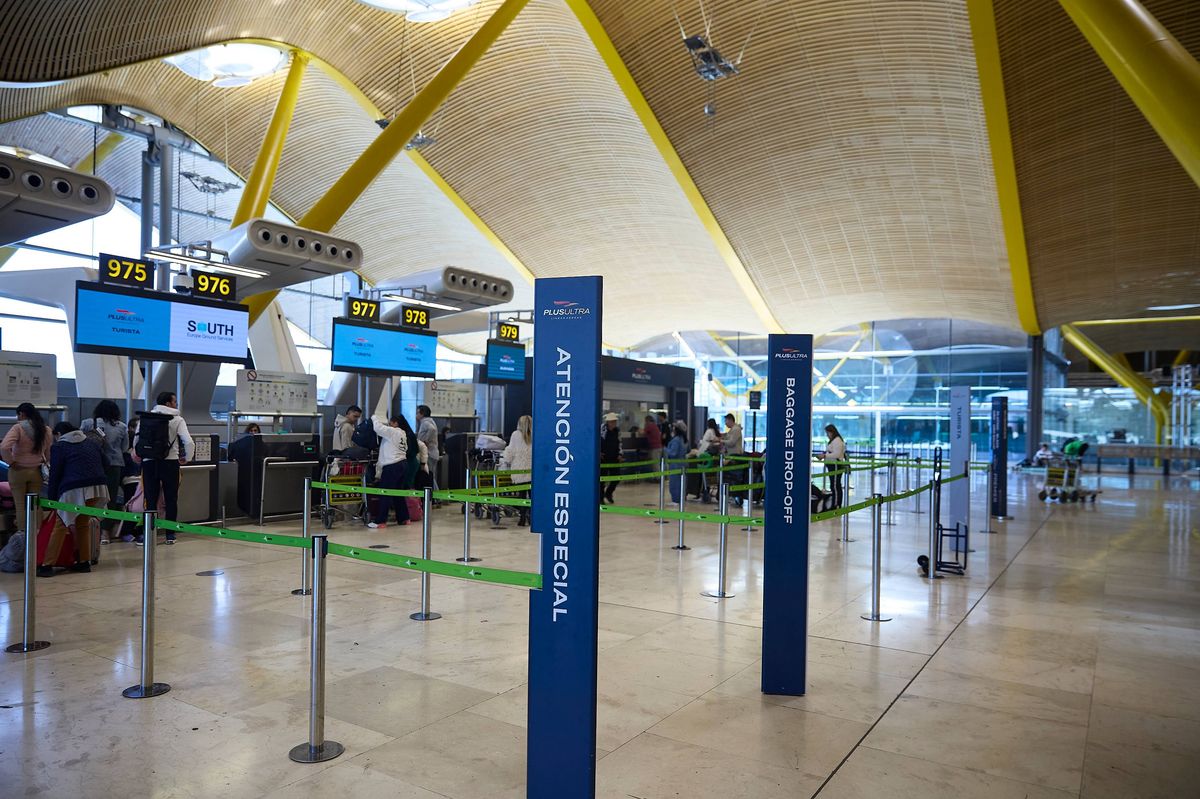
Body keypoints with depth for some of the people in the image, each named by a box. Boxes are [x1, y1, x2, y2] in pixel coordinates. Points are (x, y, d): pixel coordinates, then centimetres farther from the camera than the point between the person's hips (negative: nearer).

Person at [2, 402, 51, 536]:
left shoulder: (18, 428, -12)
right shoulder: (46, 430, 1)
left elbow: (4, 447, -25)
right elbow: (49, 452, 5)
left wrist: (11, 462, -12)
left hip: (18, 471, -4)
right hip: (36, 471, 4)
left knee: (21, 505, 5)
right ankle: (35, 536, 14)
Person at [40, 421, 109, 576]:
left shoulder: (59, 447, 8)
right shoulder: (93, 443, 22)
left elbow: (55, 475, 4)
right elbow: (104, 465, 23)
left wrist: (52, 498, 8)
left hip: (74, 490, -5)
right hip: (98, 487, 5)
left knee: (60, 526, -2)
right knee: (83, 524, 15)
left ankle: (47, 565, -6)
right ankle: (84, 561, 14)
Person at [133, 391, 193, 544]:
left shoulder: (144, 418, 7)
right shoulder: (177, 420, -4)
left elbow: (136, 440, 6)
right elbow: (189, 442, -13)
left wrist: (137, 454, 23)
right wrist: (186, 458, 3)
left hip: (149, 463, 3)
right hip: (169, 463, -3)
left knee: (150, 499, 8)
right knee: (171, 500, 7)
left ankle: (147, 533, 5)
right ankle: (170, 534, 10)